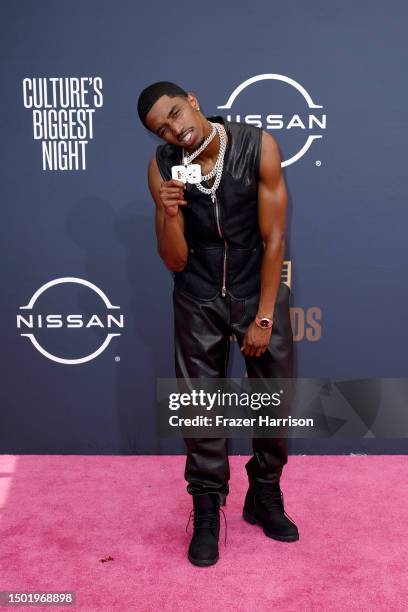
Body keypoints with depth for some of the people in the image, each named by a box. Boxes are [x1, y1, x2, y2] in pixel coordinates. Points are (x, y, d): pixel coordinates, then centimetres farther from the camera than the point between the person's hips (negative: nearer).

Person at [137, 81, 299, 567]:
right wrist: (169, 214, -28)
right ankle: (207, 510, 24)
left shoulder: (257, 146, -17)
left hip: (260, 287, 0)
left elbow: (273, 239, -13)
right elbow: (174, 262, -9)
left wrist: (263, 317, -13)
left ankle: (265, 496, 31)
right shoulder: (163, 167, -11)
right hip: (199, 297, 1)